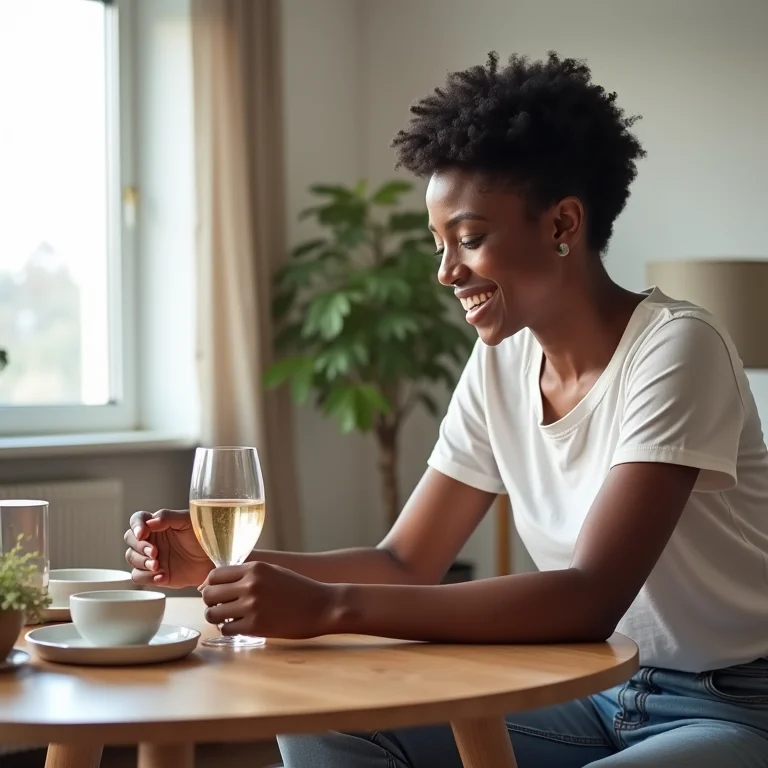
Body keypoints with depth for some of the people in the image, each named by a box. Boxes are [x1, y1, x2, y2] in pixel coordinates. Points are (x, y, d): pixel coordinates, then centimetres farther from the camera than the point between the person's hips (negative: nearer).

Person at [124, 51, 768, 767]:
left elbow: (591, 597, -29)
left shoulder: (675, 349, -19)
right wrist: (224, 562, -11)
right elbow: (404, 564, 4)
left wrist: (329, 607, -33)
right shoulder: (499, 363, 2)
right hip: (597, 693, 6)